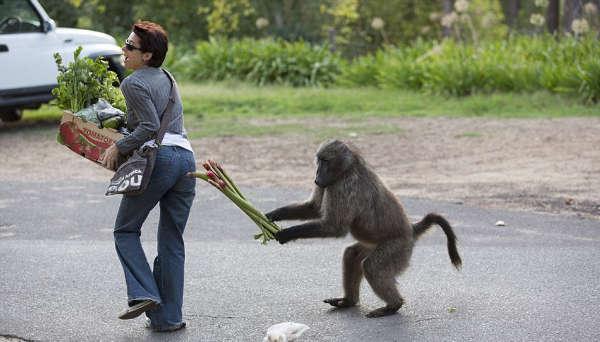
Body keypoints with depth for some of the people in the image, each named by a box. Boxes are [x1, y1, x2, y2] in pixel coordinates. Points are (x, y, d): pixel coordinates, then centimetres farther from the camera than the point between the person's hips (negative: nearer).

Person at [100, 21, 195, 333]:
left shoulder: (133, 83, -3)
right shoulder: (165, 77, 22)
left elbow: (150, 126, -14)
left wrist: (118, 147, -6)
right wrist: (122, 122, 34)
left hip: (158, 158, -7)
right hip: (186, 157, 7)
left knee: (125, 230, 9)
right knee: (171, 241, 10)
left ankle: (144, 294, -9)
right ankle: (167, 317, 9)